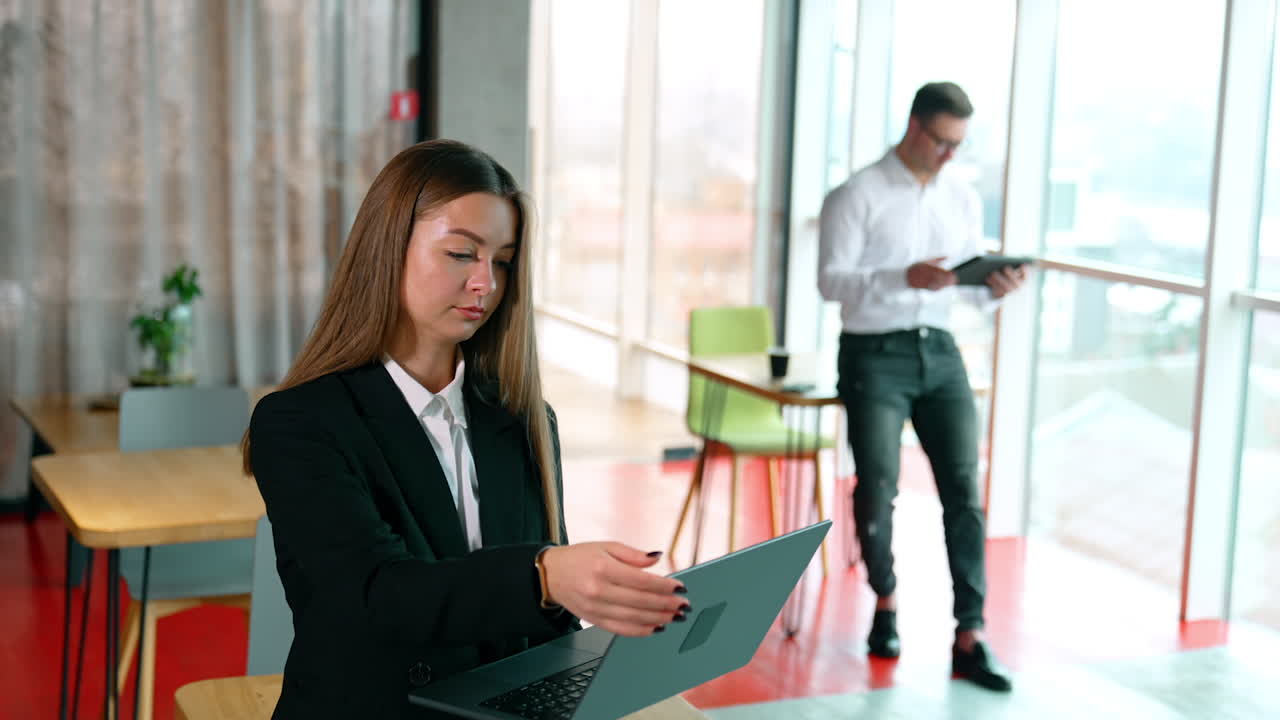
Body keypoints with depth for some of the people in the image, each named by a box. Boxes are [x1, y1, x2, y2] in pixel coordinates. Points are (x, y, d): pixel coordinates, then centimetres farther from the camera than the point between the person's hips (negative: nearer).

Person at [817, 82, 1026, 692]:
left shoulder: (964, 199, 11)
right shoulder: (856, 196, -5)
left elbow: (969, 287, 15)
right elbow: (831, 281, -12)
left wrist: (995, 287, -8)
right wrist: (904, 277, -26)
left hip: (940, 351, 4)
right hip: (874, 355, -4)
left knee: (964, 487, -6)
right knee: (878, 486, -9)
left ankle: (969, 639, -2)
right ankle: (885, 601, 20)